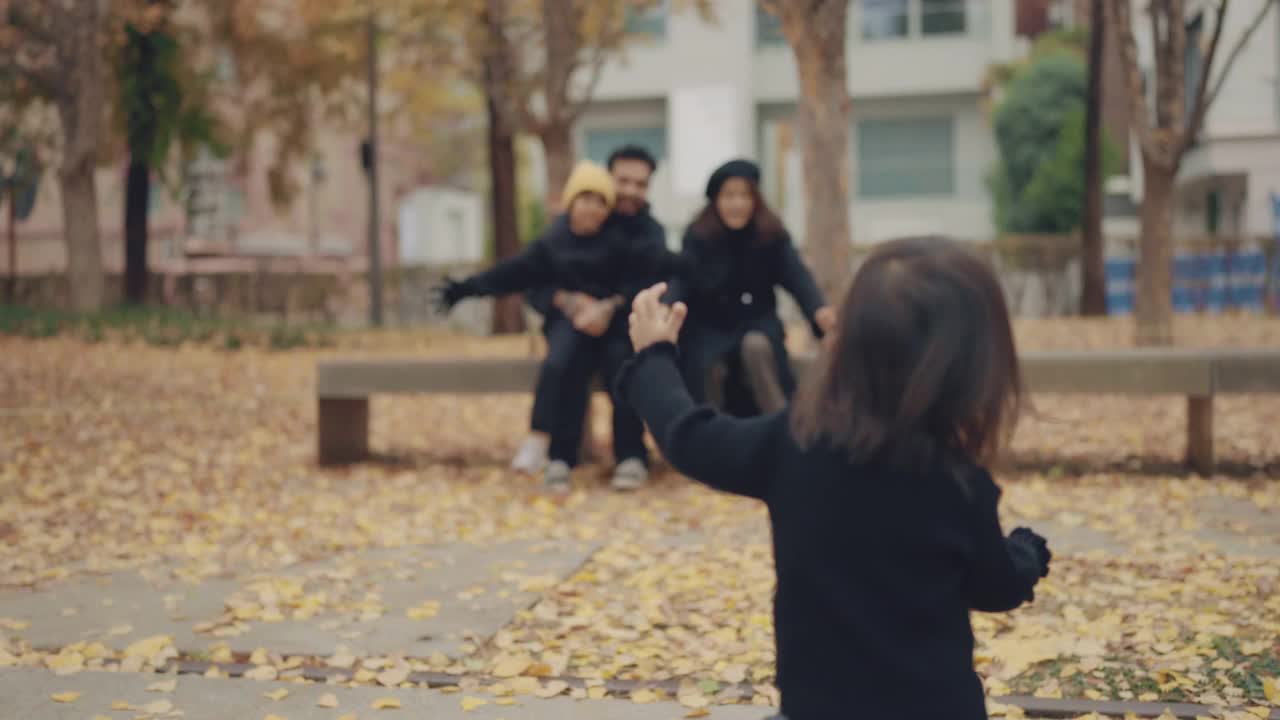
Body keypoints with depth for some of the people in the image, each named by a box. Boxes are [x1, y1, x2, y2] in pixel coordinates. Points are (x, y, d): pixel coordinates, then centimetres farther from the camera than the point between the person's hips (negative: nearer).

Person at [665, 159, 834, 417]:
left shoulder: (772, 234, -8)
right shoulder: (698, 236, -11)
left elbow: (796, 275, -18)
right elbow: (683, 279, -23)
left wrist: (819, 309, -39)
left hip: (756, 322, 0)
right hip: (710, 328, 0)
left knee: (756, 346, -31)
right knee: (711, 368, -27)